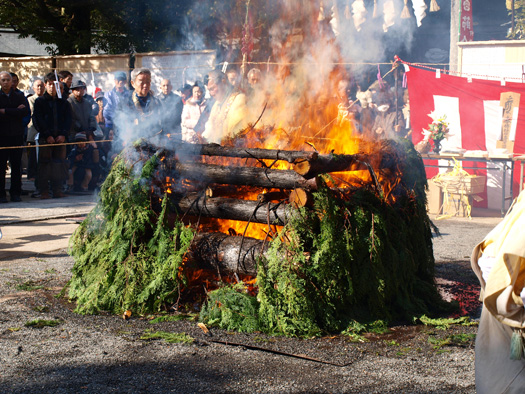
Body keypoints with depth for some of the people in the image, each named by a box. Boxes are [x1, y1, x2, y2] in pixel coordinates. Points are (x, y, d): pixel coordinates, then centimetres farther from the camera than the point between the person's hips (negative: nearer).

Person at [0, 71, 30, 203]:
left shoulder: (19, 96, 10)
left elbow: (26, 111, -8)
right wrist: (15, 111, -10)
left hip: (17, 134, 2)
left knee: (16, 165, 3)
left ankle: (16, 193, 9)